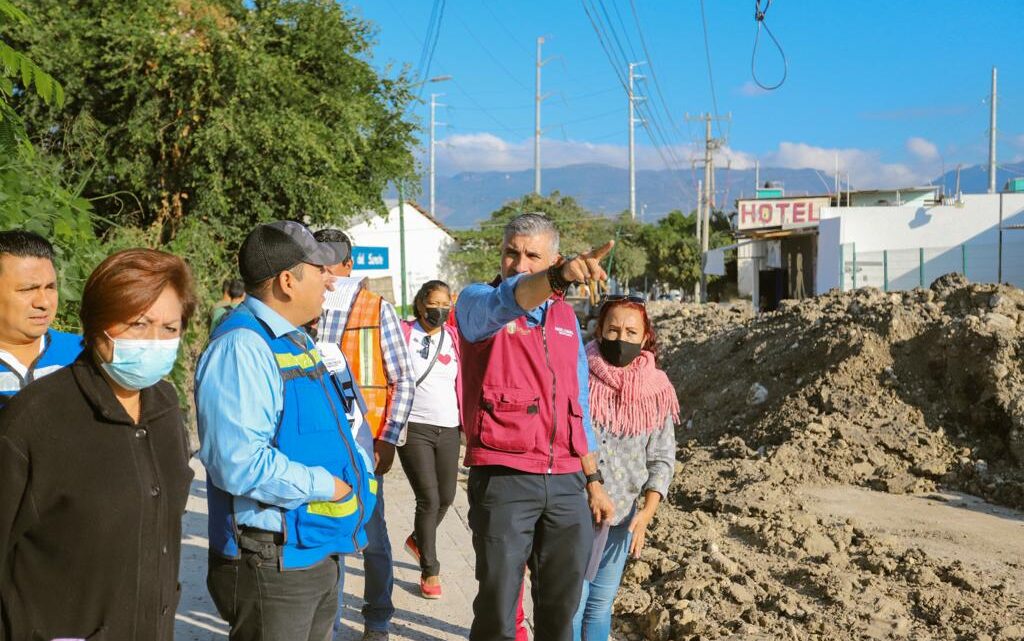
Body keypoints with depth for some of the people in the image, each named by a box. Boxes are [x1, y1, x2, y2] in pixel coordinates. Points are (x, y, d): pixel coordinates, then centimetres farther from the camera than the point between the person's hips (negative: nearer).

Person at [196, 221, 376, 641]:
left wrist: (355, 476, 7)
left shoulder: (293, 340, 12)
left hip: (320, 554, 9)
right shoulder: (243, 346, -20)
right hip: (272, 565, -9)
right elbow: (240, 464, -30)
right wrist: (327, 486, -19)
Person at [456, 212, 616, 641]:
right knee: (497, 605, 1)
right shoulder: (477, 302, -2)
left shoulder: (565, 317, 14)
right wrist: (557, 278, -48)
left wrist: (593, 481, 17)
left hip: (566, 481, 5)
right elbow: (505, 303, -28)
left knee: (562, 604, 12)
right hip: (503, 478, -5)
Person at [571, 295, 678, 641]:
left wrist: (647, 511, -8)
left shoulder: (656, 390, 0)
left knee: (601, 602, 13)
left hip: (623, 511, 3)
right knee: (573, 599, -6)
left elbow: (662, 457, 3)